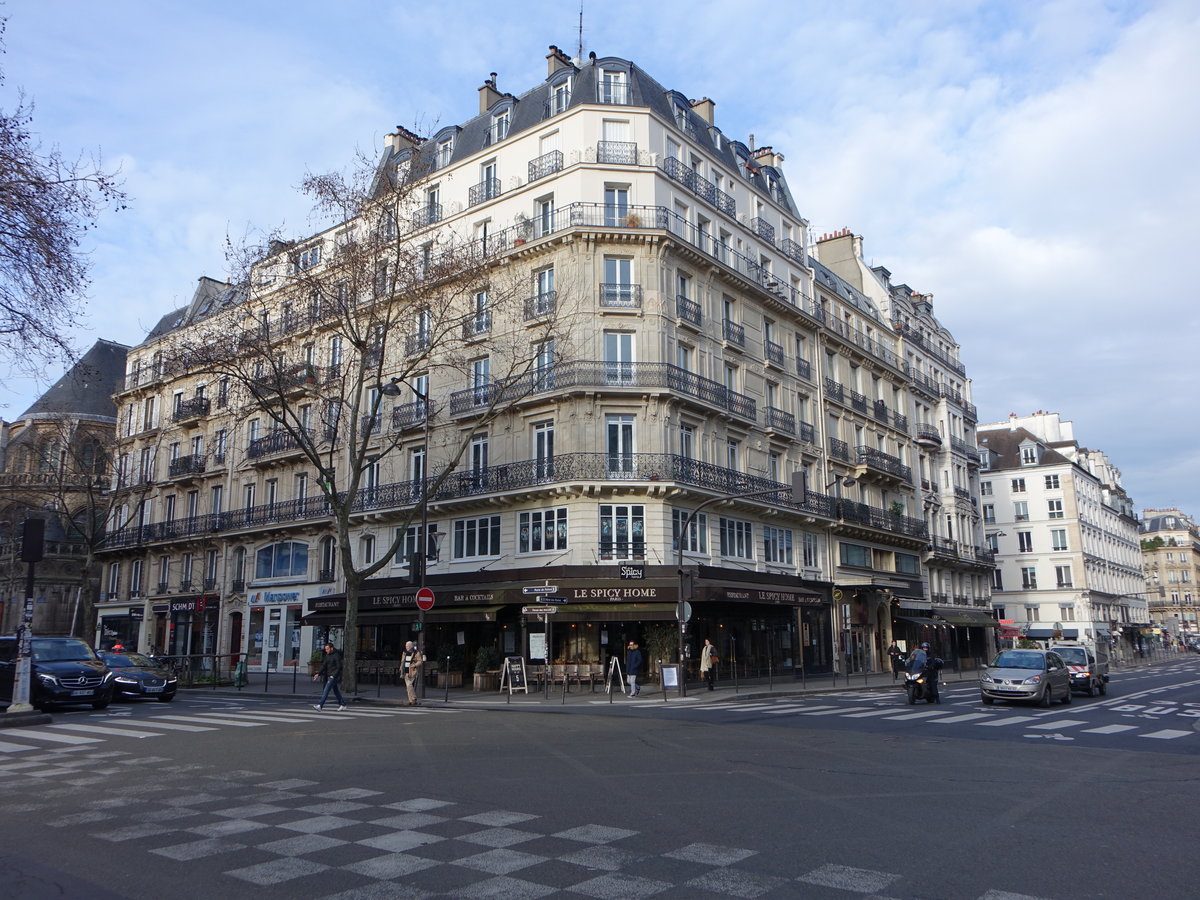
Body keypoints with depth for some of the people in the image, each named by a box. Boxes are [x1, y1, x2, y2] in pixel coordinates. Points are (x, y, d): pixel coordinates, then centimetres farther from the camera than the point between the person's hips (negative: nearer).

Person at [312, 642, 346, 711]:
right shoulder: (327, 656, 11)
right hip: (329, 676, 9)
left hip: (334, 676, -9)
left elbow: (339, 667, -15)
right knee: (335, 691, 12)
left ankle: (320, 706, -15)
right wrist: (318, 674, -2)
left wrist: (333, 675, -20)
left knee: (326, 690, -13)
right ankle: (342, 704, 20)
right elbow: (324, 666, 10)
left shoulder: (336, 656, -13)